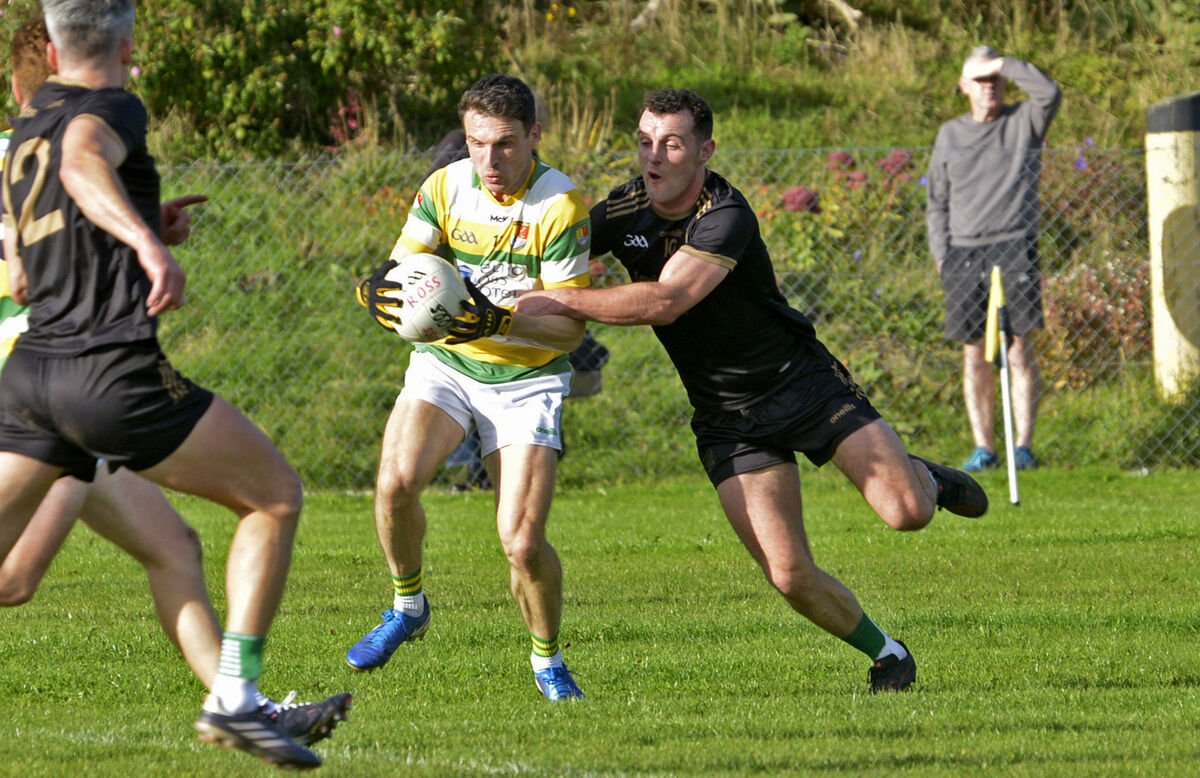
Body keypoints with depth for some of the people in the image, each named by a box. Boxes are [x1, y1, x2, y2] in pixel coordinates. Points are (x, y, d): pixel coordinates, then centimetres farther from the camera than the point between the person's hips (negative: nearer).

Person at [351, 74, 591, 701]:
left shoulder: (561, 207, -17)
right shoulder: (445, 187, -6)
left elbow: (570, 327, -17)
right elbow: (401, 268, -1)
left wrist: (496, 319, -34)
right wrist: (383, 289, -26)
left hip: (527, 379, -3)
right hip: (445, 365, 3)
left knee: (522, 542, -15)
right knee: (396, 482, -24)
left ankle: (548, 660, 14)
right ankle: (407, 607, 4)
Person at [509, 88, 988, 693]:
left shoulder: (727, 217, -24)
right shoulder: (623, 213, -5)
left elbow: (665, 301, -36)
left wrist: (555, 301, -37)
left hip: (802, 381, -4)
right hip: (728, 420, 4)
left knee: (906, 513, -14)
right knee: (790, 576, -10)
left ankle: (925, 480, 25)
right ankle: (886, 655, 16)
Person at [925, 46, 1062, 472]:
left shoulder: (1024, 122, 8)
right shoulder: (950, 135, 16)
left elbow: (1050, 93, -13)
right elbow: (936, 201, 19)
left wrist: (1005, 64, -7)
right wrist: (940, 254, 8)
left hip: (1014, 247, -3)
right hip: (963, 253, 3)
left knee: (1019, 350, -9)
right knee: (974, 356, 1)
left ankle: (1024, 444, -9)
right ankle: (983, 446, 3)